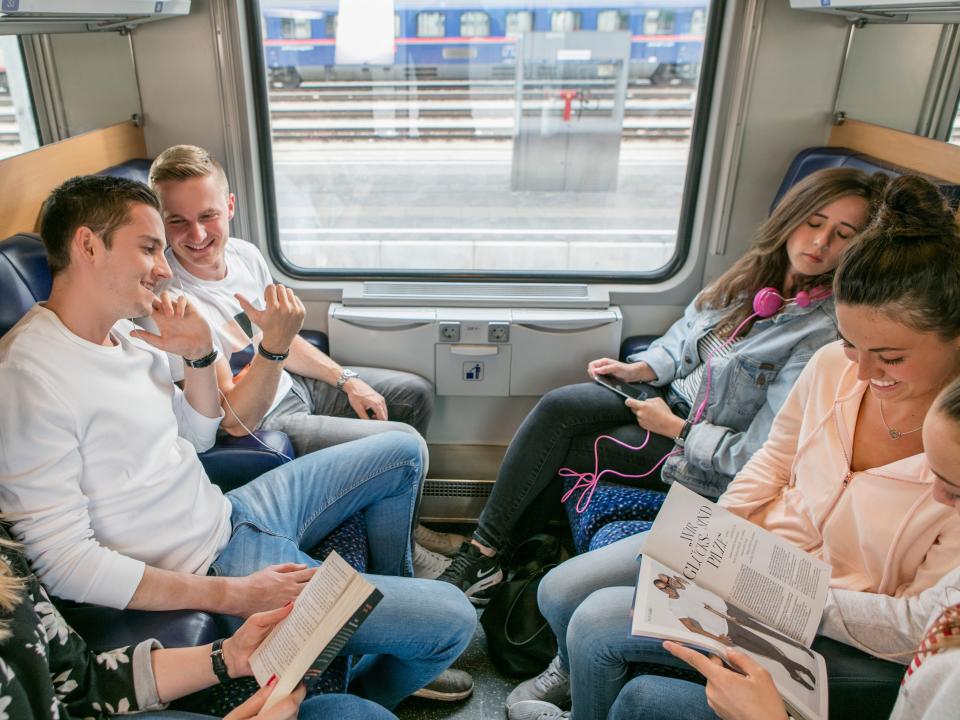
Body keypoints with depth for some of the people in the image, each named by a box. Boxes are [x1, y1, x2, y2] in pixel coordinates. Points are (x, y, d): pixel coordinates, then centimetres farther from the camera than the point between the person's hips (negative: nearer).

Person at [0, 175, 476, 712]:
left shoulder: (126, 332, 4)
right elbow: (61, 560, -24)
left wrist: (200, 355, -3)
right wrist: (230, 595, -25)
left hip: (229, 512, 9)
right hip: (209, 570, -9)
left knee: (403, 452, 17)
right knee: (452, 621, -12)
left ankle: (396, 596, 31)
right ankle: (367, 699, 21)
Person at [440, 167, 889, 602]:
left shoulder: (827, 331, -21)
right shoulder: (755, 275, 0)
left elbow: (758, 456, -21)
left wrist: (673, 427, -16)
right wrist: (640, 369, -2)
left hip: (712, 463, -6)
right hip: (672, 393, 6)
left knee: (563, 451, -16)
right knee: (557, 408, -17)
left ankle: (488, 556, 4)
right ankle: (483, 548, -8)